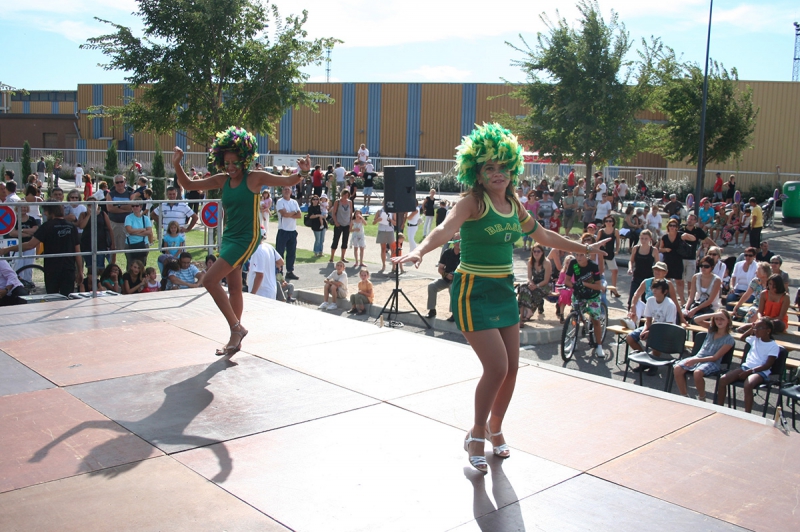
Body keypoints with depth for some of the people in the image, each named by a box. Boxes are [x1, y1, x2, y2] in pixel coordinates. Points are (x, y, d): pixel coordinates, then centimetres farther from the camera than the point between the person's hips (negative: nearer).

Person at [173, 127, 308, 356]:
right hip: (229, 237, 7)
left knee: (210, 280, -15)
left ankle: (236, 327, -3)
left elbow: (288, 181, -9)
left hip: (246, 238, -7)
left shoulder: (255, 178, -8)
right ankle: (235, 339, 23)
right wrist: (177, 165, -5)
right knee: (234, 288, 12)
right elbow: (189, 185, 10)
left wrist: (302, 172, -28)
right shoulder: (222, 180, 7)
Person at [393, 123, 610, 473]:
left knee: (511, 368, 9)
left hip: (504, 290, 7)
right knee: (496, 367, -12)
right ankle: (477, 434, 12)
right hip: (474, 291, -7)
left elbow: (543, 236, 23)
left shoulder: (513, 204, 8)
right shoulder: (473, 201, -13)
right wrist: (419, 251, -51)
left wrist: (583, 249, 32)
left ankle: (495, 428, 34)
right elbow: (446, 229, -32)